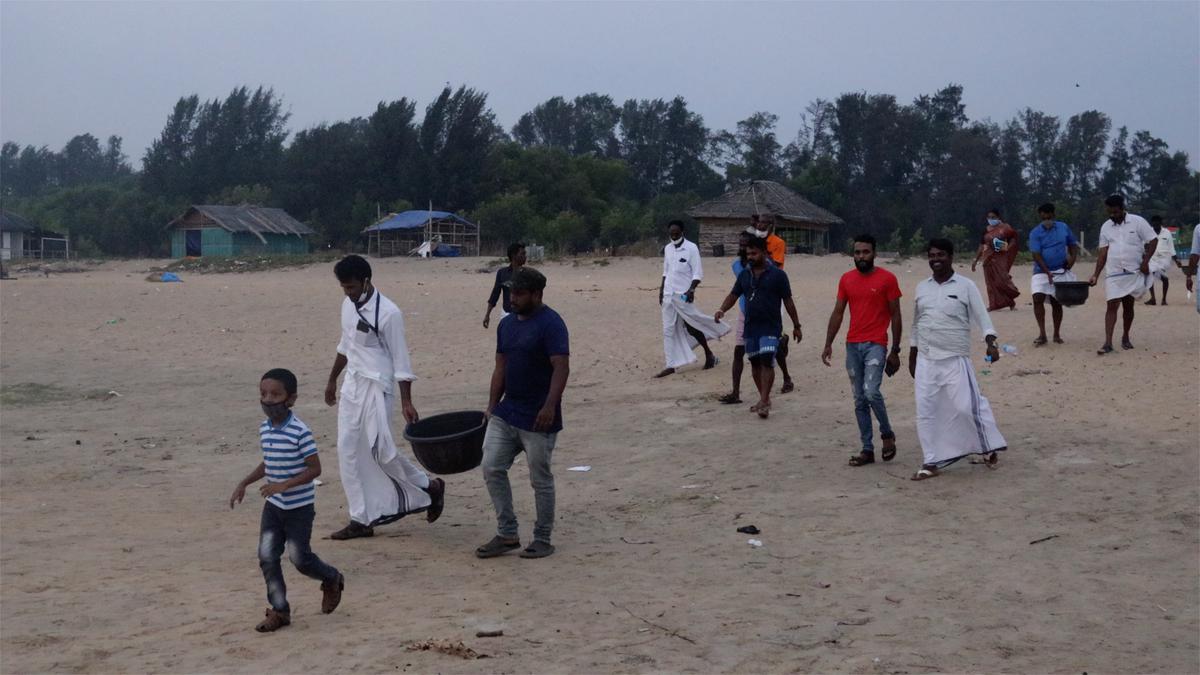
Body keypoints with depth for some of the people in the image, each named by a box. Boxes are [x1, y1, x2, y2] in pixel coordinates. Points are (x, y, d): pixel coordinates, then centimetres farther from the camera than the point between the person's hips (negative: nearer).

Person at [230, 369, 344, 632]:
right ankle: (279, 610, 11)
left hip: (299, 506, -6)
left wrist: (285, 485, -27)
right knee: (267, 556, 0)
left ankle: (332, 580, 30)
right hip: (273, 505, 6)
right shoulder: (264, 429, 3)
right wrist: (244, 484, 12)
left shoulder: (300, 432, -20)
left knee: (300, 558, 0)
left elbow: (315, 468, -18)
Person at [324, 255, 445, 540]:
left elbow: (400, 359, -14)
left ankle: (431, 487, 12)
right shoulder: (348, 304, 6)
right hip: (352, 386, 7)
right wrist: (332, 380, 26)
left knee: (380, 449, -11)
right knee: (348, 452, 4)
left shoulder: (388, 313, -16)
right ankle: (361, 519, 11)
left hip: (376, 387, -7)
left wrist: (406, 402, -16)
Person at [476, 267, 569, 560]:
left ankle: (542, 540, 15)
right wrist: (492, 406, 13)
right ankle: (507, 534, 11)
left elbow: (562, 367, -20)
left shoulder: (550, 324, -13)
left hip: (537, 419, -8)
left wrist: (549, 406, -28)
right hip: (506, 413, 8)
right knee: (492, 468, 1)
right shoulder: (506, 324, 11)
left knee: (540, 480, 3)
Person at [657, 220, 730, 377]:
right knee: (669, 330, 3)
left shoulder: (691, 248, -7)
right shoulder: (667, 249, 11)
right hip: (668, 294, 6)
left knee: (690, 326, 0)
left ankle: (709, 354, 20)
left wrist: (691, 289, -20)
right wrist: (662, 289, 14)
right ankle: (671, 365, 7)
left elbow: (698, 273, -9)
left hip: (683, 294, -6)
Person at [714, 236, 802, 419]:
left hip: (770, 328, -5)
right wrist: (721, 310, -11)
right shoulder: (744, 275, 10)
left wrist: (796, 325, 2)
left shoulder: (777, 275, -4)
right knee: (755, 363, 10)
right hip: (750, 327, 6)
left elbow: (788, 301, -1)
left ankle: (764, 402, -15)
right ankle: (764, 399, 24)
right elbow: (733, 295, 9)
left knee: (766, 361, -15)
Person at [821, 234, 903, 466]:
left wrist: (895, 351, -4)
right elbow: (837, 313, 13)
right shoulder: (846, 279, 10)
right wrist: (828, 344, 5)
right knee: (859, 400, 5)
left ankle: (887, 433, 5)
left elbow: (895, 315, -1)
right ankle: (867, 450, 11)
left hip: (876, 344, -5)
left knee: (871, 391, -20)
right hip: (852, 345, 5)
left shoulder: (887, 279, -2)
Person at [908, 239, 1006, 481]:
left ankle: (988, 448, 16)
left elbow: (981, 317, -8)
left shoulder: (965, 286, -3)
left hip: (955, 360, -4)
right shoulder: (922, 288, 9)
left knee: (967, 406, -7)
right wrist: (912, 357, 17)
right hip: (925, 361, 4)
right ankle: (931, 462, 11)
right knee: (926, 412, 3)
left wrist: (991, 343, -24)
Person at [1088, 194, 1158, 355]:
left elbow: (1153, 240, -3)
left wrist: (1145, 261, -13)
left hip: (1134, 273, -1)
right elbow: (1103, 252, 8)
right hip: (1114, 274, 1)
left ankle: (1125, 337, 26)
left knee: (1128, 306, 9)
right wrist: (1096, 275, 2)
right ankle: (1108, 343, -13)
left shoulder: (1137, 222, -4)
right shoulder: (1106, 227, 6)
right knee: (1112, 306, -8)